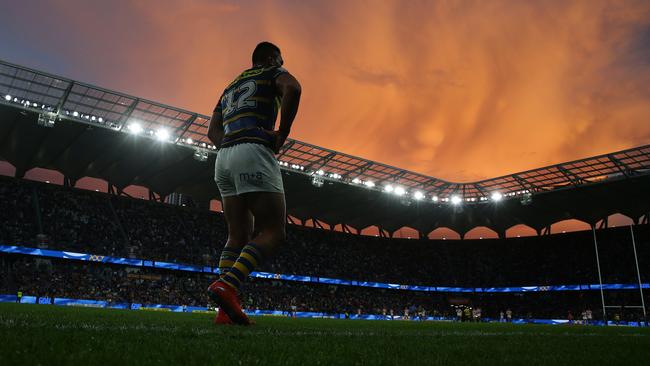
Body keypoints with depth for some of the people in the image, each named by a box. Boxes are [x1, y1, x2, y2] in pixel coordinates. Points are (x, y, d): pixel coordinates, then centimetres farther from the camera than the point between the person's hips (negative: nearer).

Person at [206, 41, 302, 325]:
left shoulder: (231, 87, 32)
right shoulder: (273, 74, 12)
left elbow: (213, 130, 24)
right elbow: (292, 89, -13)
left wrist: (228, 149, 11)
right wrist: (282, 134, -8)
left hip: (224, 158, 8)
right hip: (253, 152, -7)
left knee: (239, 235, 8)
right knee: (273, 233, -8)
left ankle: (226, 310, -1)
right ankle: (227, 285, -26)